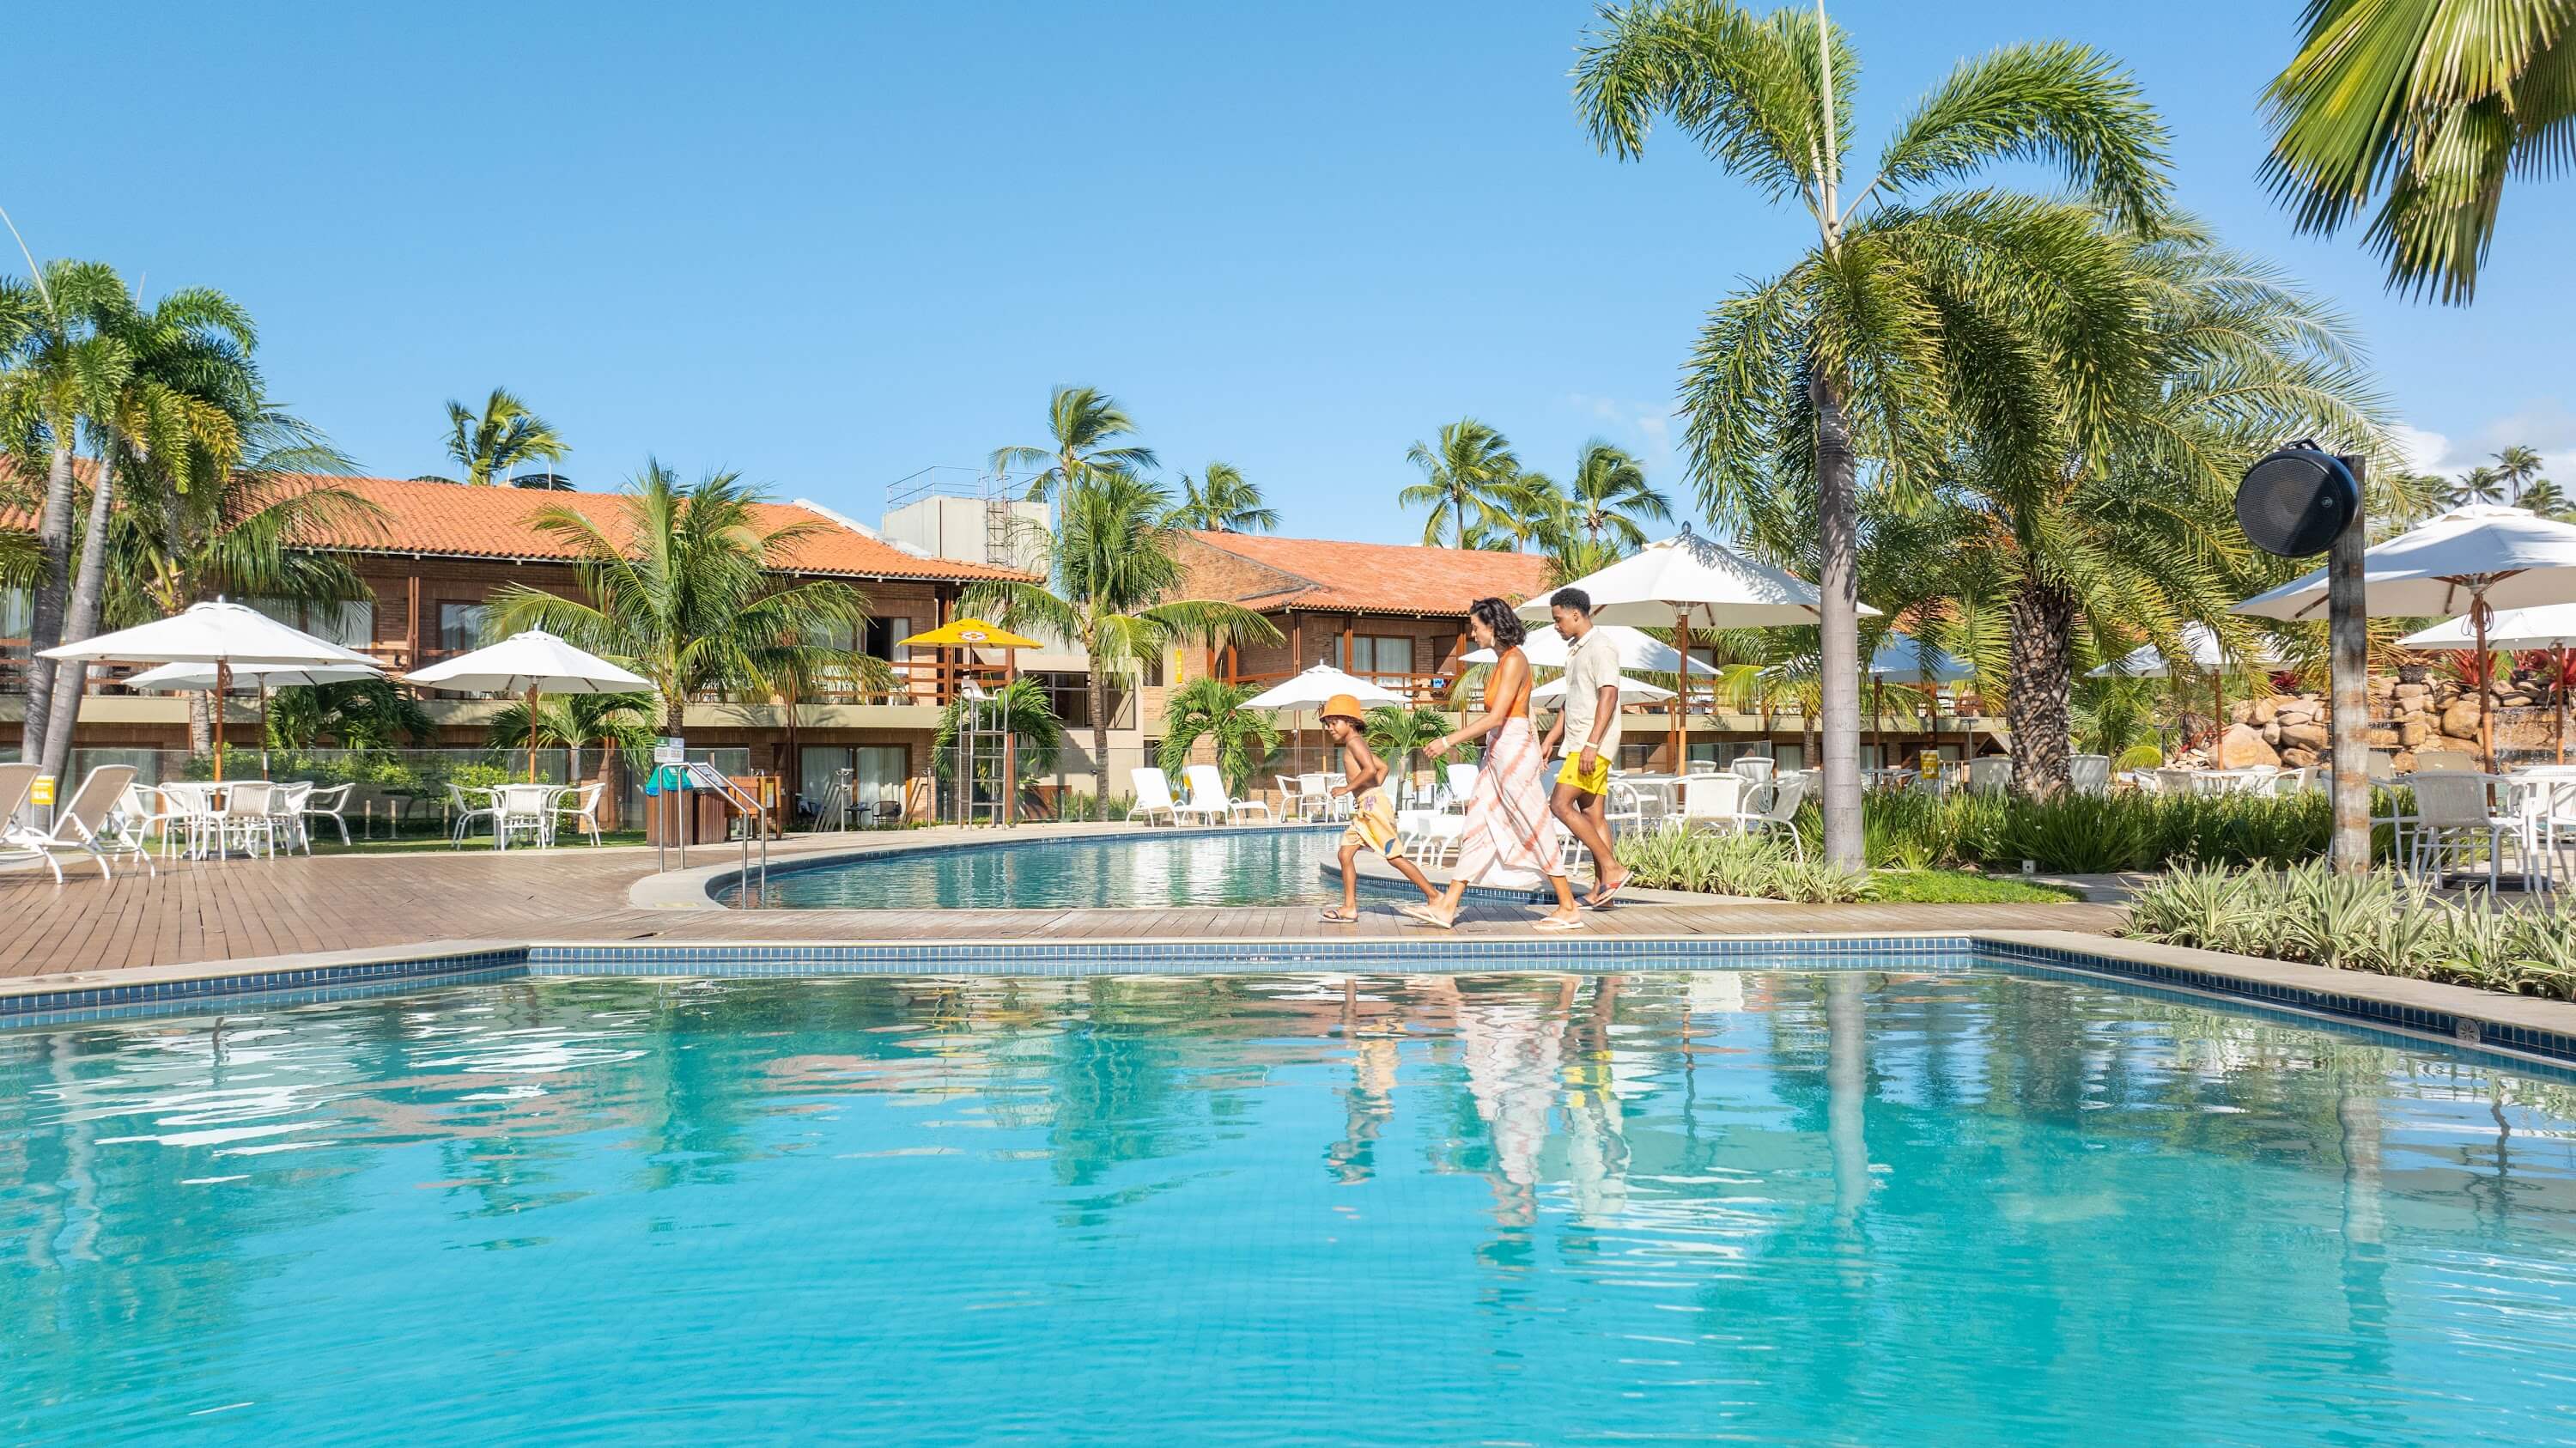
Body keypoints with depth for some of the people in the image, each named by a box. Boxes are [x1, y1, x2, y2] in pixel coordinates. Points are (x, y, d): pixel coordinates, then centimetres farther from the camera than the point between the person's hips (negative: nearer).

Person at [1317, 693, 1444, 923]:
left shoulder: (1353, 741, -9)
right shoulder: (1356, 744, 20)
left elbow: (1370, 769, -24)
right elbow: (1383, 766, 28)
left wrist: (1347, 788, -17)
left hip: (1372, 804, -10)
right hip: (1363, 808, 10)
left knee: (1394, 856, -8)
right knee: (1345, 854, 6)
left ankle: (1434, 896, -3)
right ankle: (1349, 907, 6)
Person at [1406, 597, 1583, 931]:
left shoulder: (1514, 660, -15)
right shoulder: (1500, 662, 13)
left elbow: (1496, 717, -21)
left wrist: (1449, 740, -19)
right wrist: (1537, 751, 23)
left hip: (1515, 751, -10)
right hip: (1500, 752, 10)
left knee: (1536, 830, -2)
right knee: (1477, 828, 7)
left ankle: (1569, 908, 7)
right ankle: (1446, 907, 8)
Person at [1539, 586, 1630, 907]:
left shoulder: (1601, 648, -11)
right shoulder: (1575, 651, 19)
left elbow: (1608, 696, -20)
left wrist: (1591, 744, -27)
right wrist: (1551, 740, 24)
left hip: (1593, 745, -10)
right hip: (1579, 744, 10)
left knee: (1560, 805, -14)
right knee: (1593, 815, 7)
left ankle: (1612, 868, -11)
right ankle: (1601, 890, 7)